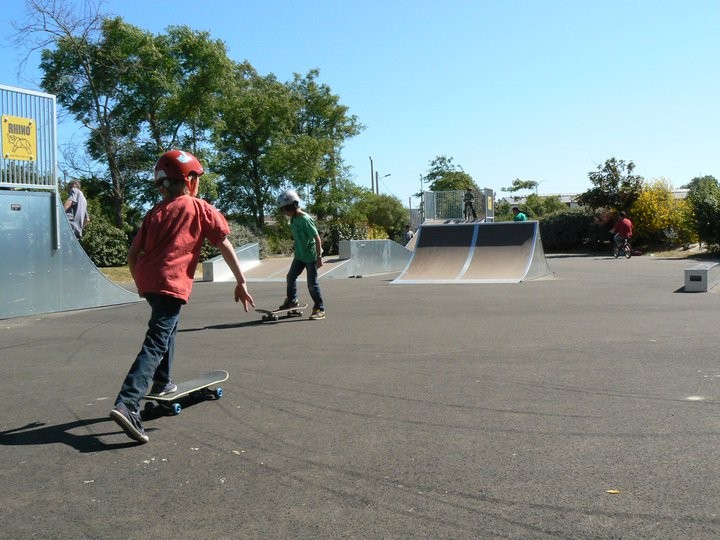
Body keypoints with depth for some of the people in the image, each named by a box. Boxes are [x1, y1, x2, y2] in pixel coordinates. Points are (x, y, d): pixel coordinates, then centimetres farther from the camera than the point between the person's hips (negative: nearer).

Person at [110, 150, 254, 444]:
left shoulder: (155, 212, 19)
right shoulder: (200, 209, 6)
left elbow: (133, 254, 15)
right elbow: (225, 246, 3)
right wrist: (241, 282, 7)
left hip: (147, 280, 7)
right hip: (172, 283, -6)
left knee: (168, 326, 30)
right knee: (155, 344, -11)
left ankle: (162, 382, 38)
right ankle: (127, 404, -23)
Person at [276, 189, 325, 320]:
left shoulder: (305, 219, -21)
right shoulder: (294, 219, 4)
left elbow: (317, 238, -21)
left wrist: (319, 257, -21)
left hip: (311, 256, -8)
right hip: (299, 255, 8)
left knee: (312, 284, -3)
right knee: (291, 277, 13)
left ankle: (320, 309, 6)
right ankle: (292, 300, 33)